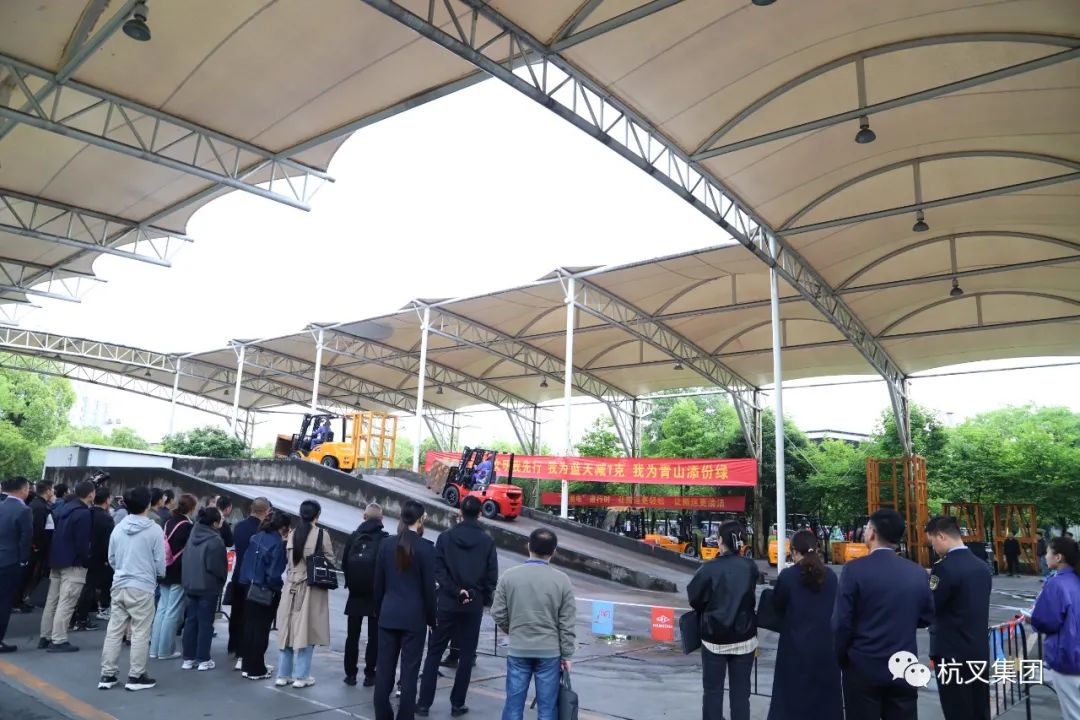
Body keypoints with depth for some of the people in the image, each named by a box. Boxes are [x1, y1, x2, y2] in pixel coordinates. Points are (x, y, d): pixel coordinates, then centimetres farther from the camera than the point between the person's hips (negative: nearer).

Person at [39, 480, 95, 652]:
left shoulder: (64, 507, 9)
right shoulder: (83, 513, -17)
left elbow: (57, 533, 17)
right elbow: (82, 542, -17)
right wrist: (87, 560, -6)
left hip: (57, 561, 9)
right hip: (73, 563, -9)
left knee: (52, 601, 14)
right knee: (66, 604, -5)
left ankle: (45, 637, 22)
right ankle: (58, 641, -3)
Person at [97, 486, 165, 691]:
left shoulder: (118, 528, 4)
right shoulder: (154, 529, -11)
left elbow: (111, 559, 13)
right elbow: (159, 562, -7)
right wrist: (159, 575, 15)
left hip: (119, 585, 5)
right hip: (142, 587, -5)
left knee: (114, 631, 11)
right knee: (140, 633, 3)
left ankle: (107, 675, 17)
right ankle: (136, 676, 8)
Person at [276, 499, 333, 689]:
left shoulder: (293, 534, 1)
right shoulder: (321, 534, -10)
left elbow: (288, 558, 7)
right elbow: (330, 560, -6)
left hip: (292, 586, 4)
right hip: (313, 587, -4)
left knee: (288, 630, 12)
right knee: (307, 631, 3)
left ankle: (283, 675, 19)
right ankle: (301, 676, 8)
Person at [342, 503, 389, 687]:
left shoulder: (353, 537, -2)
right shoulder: (385, 539, -12)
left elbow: (345, 563, 1)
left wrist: (350, 584, 13)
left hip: (355, 594, 3)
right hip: (375, 595, -3)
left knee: (352, 635, 13)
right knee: (374, 636, 6)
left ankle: (350, 673, 16)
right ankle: (369, 675, 8)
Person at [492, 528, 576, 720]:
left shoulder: (509, 576, -6)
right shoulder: (562, 580, -8)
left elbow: (498, 613, -1)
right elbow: (567, 623, -5)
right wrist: (566, 655, 4)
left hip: (518, 650, 1)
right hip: (550, 652, -1)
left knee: (514, 703, 11)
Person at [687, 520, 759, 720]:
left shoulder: (709, 569, -16)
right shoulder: (751, 567, -7)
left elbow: (693, 598, -8)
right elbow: (754, 598, 3)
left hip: (714, 638, -2)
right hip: (745, 638, 2)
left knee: (712, 691, 10)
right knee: (741, 692, 10)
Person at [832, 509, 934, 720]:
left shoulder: (854, 569, -13)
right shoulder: (918, 573, -1)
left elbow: (841, 622, -12)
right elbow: (927, 618, 10)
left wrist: (842, 658, 3)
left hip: (863, 667, -3)